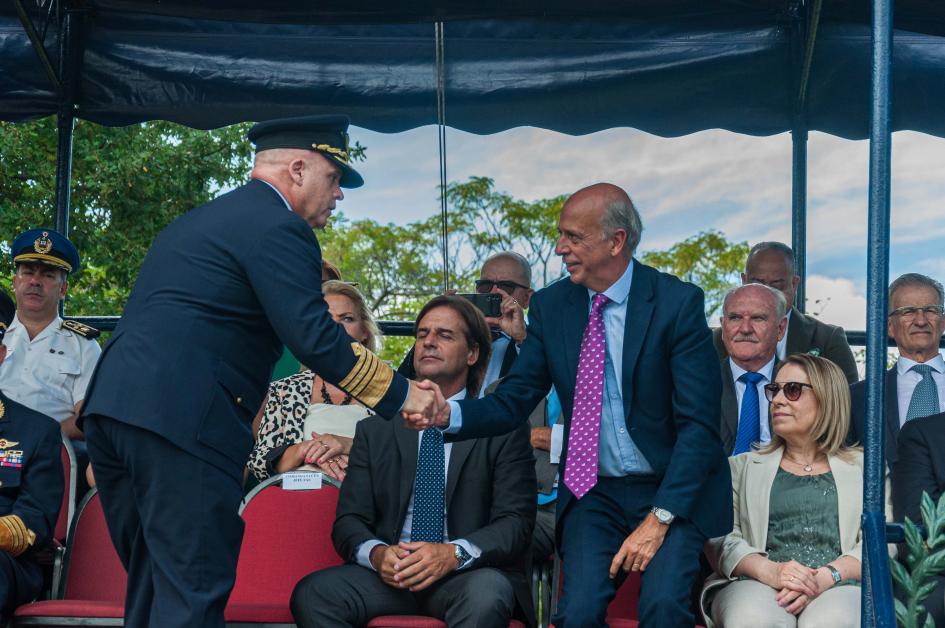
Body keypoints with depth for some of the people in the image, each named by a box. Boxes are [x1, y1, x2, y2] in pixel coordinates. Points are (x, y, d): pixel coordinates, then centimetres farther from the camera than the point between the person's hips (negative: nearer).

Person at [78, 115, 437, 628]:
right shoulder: (279, 228, -5)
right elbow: (315, 338, -12)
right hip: (180, 418, -10)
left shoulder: (200, 219, 26)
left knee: (151, 586, 16)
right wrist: (400, 396, -4)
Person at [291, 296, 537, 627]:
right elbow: (349, 521, 10)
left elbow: (515, 523, -2)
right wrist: (376, 553, -14)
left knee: (486, 594, -38)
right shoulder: (375, 430, 16)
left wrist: (454, 553, -21)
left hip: (469, 576, -3)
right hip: (389, 575, 3)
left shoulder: (503, 429, 7)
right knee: (310, 593, -27)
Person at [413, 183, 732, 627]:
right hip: (594, 493, 3)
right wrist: (448, 414, -20)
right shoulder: (551, 306, 3)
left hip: (674, 491, -3)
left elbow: (698, 424, -11)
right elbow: (512, 403, 1)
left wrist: (659, 519, -19)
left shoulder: (678, 302, -9)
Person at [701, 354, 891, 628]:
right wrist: (769, 571, -14)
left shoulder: (864, 467, 20)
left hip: (840, 587, -1)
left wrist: (826, 576, -14)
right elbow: (722, 537, 8)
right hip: (756, 584, 1)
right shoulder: (743, 466, 22)